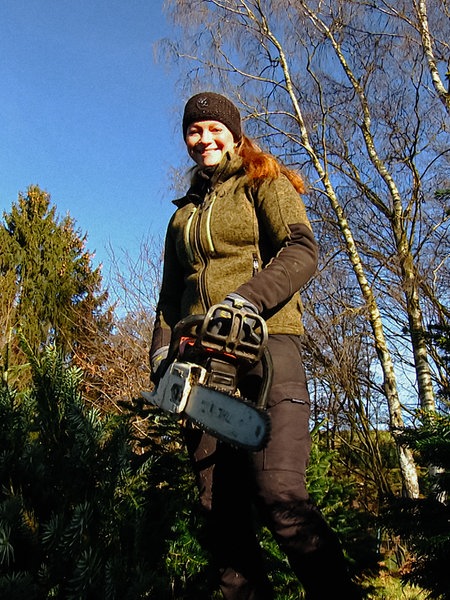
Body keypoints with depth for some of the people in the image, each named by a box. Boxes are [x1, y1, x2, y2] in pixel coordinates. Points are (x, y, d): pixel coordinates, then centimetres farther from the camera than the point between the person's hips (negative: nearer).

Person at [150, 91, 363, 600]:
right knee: (219, 507, 1)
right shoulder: (183, 213, 29)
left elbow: (301, 250, -4)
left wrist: (247, 298, -20)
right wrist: (162, 351, 7)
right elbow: (170, 295, 24)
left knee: (279, 494, -21)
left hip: (264, 343, -5)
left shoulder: (264, 183, 13)